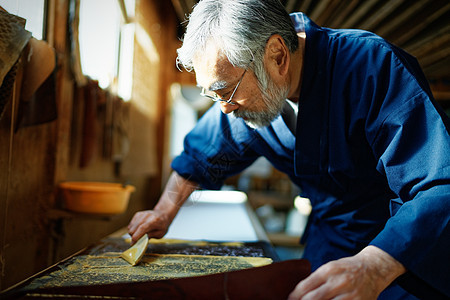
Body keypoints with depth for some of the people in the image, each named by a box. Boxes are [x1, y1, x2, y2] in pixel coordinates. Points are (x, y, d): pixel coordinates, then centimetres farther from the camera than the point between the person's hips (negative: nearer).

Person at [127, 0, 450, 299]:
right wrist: (165, 212, 9)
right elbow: (203, 152, 10)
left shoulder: (375, 67, -29)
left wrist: (371, 270, -50)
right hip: (329, 242, 5)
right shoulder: (245, 94, -9)